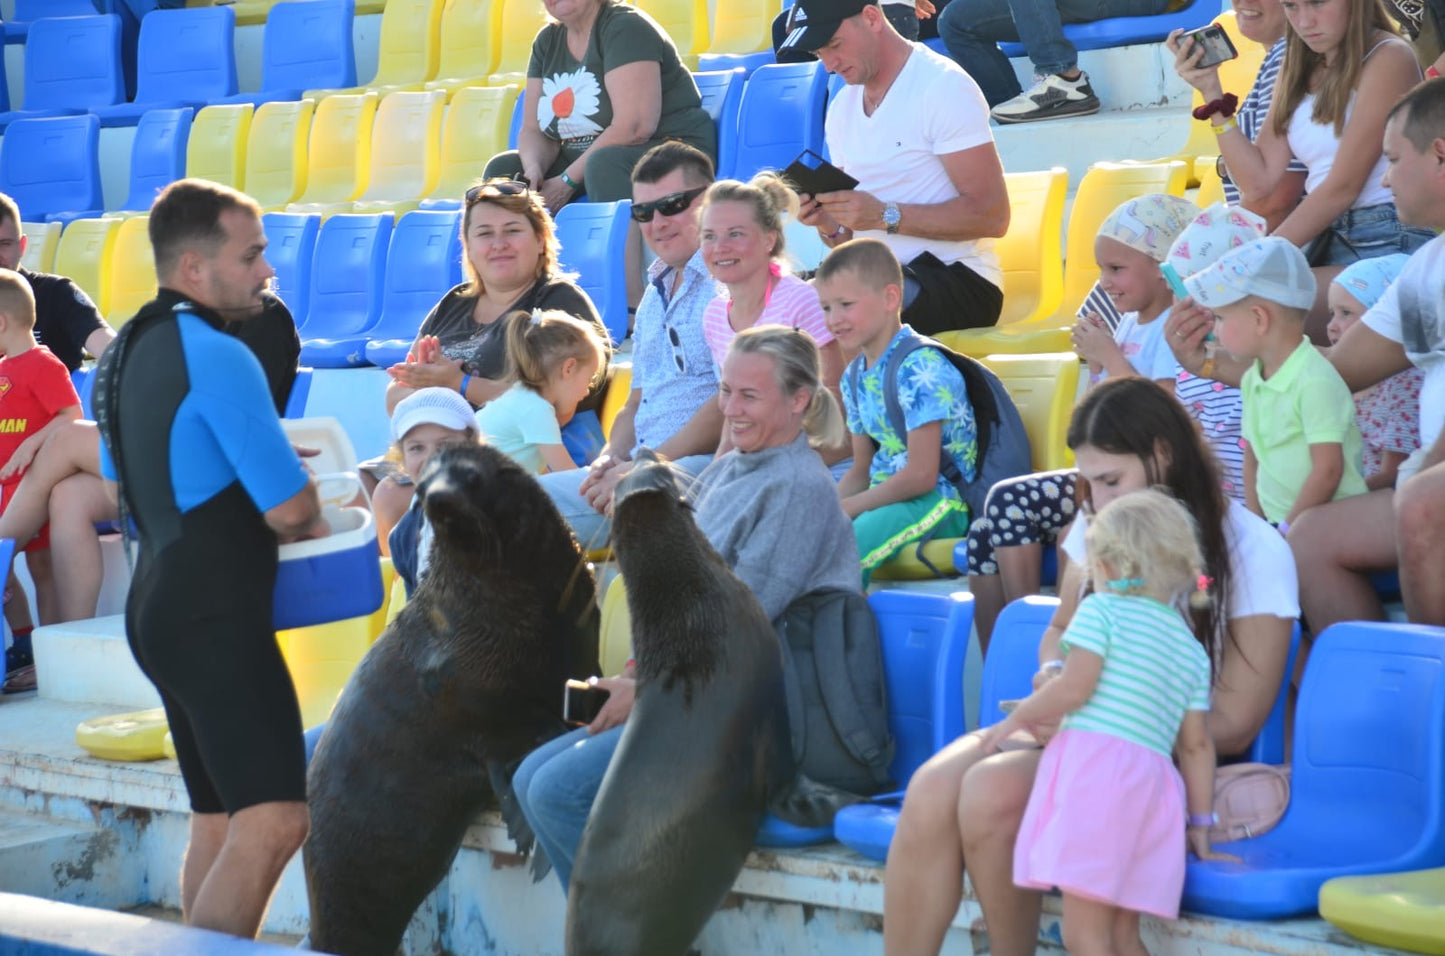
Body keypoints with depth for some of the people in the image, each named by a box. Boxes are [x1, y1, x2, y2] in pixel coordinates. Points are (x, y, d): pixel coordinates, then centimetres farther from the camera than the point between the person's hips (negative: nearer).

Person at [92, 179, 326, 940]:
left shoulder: (125, 354, 14)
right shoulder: (217, 356, -15)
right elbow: (290, 508, -15)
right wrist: (311, 523, 7)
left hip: (159, 604, 10)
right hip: (215, 613, -10)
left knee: (219, 821, 14)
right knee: (273, 818, -16)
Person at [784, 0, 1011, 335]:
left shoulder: (943, 87, -9)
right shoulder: (842, 108, 14)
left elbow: (992, 216, -17)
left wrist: (885, 216, -22)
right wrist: (829, 225, -6)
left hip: (959, 280, -7)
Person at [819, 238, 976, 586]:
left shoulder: (921, 368, -15)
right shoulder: (855, 376, 13)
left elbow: (921, 476, -19)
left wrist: (846, 508, -15)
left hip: (940, 501, -9)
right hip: (886, 497, 9)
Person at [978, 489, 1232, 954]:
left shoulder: (1102, 608, 3)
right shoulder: (1192, 648, 22)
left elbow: (1074, 688, -10)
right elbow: (1196, 744, 19)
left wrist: (1016, 719, 3)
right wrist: (1200, 823, 23)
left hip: (1092, 762, -7)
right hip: (1152, 781, 7)